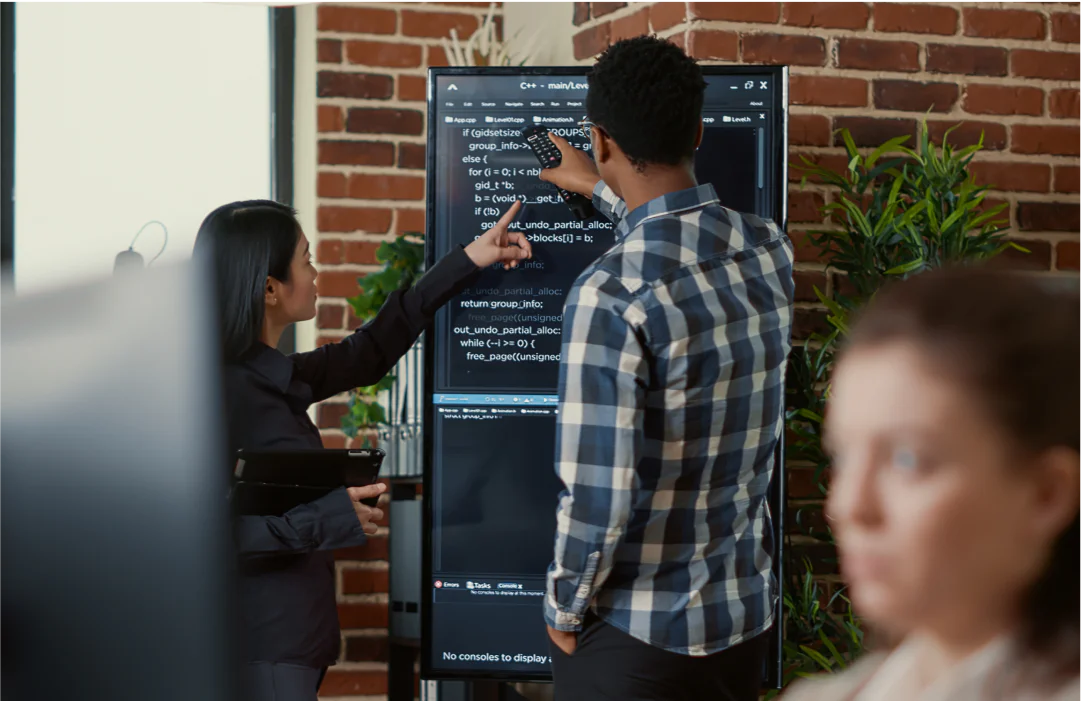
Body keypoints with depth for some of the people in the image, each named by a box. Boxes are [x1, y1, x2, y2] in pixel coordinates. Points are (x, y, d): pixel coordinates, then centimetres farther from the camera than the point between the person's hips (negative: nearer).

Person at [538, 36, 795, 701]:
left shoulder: (611, 296, -25)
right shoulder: (770, 252, -4)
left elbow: (596, 498, -24)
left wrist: (566, 608, -8)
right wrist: (604, 191, 35)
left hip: (634, 634, -6)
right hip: (747, 615, 6)